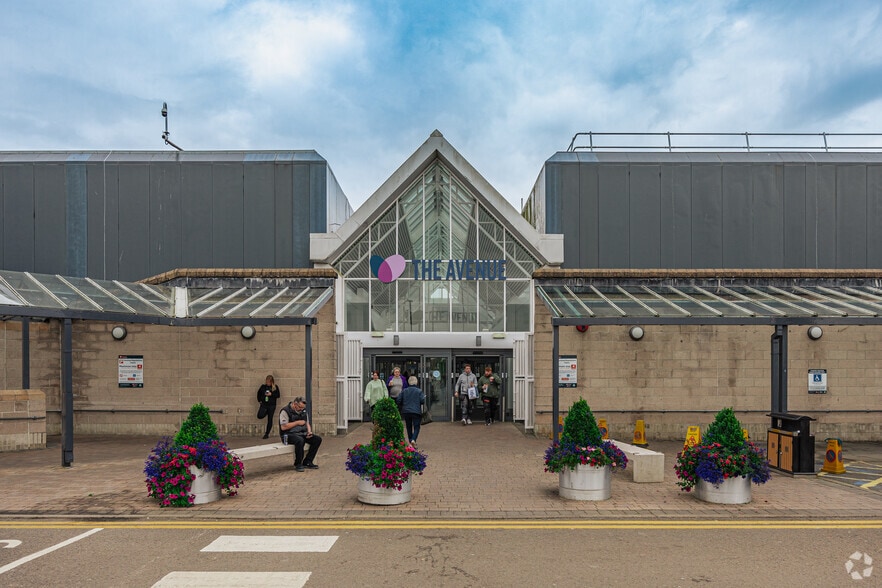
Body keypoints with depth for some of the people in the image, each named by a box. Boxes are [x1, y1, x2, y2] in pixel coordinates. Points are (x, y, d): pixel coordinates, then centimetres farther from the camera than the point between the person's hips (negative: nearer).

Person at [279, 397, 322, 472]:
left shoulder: (303, 411, 13)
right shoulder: (285, 411, -11)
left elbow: (307, 423, 20)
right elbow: (283, 427, -20)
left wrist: (309, 431, -2)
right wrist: (297, 422, -15)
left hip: (302, 433, 8)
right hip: (289, 435, -8)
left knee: (317, 439, -13)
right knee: (300, 440, -39)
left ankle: (307, 462, -6)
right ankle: (298, 464, -19)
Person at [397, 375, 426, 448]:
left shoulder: (404, 391, 4)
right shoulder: (419, 391, -4)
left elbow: (398, 400, 3)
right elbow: (422, 401, -11)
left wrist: (401, 407, 20)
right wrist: (424, 396, 10)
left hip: (406, 412, 3)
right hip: (416, 412, -3)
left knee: (409, 427, 15)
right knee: (416, 427, 1)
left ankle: (410, 441, 19)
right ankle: (413, 440, -20)